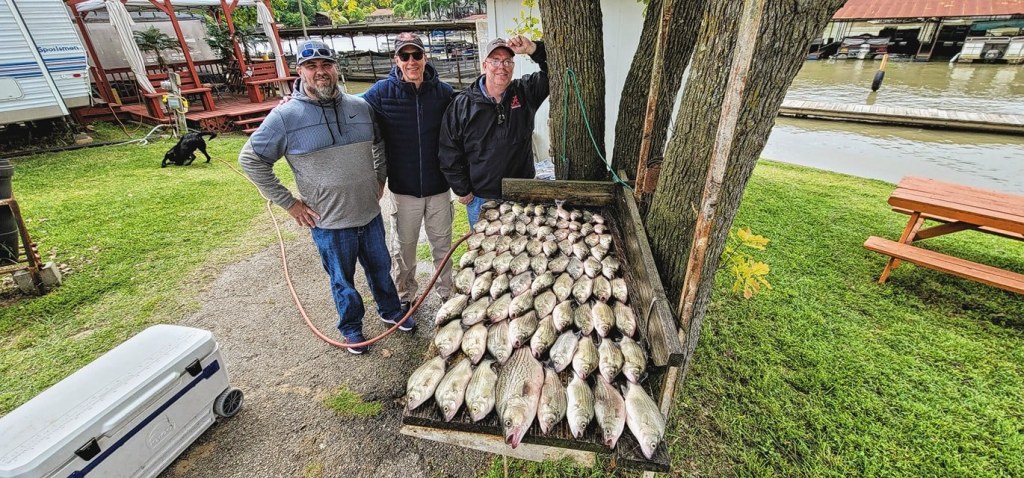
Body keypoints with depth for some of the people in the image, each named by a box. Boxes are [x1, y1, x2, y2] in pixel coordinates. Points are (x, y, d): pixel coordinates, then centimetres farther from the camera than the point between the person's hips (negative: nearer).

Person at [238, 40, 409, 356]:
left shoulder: (360, 106, 0)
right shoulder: (285, 116, -11)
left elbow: (380, 146, 16)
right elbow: (250, 159, -4)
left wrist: (380, 179, 10)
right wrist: (289, 202, -7)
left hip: (370, 213, 3)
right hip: (329, 223, -3)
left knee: (380, 268, 20)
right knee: (343, 281, 15)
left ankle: (391, 311, 44)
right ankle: (351, 327, 39)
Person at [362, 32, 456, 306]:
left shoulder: (444, 92, -4)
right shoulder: (382, 92, -7)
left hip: (439, 186, 1)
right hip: (403, 188, 0)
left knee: (442, 245, 15)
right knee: (404, 248, 14)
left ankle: (446, 292, 37)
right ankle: (404, 296, 36)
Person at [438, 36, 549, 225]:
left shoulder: (526, 92, 1)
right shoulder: (462, 104, -6)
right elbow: (449, 153, -4)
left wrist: (532, 49, -19)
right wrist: (463, 191, -4)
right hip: (480, 199, -1)